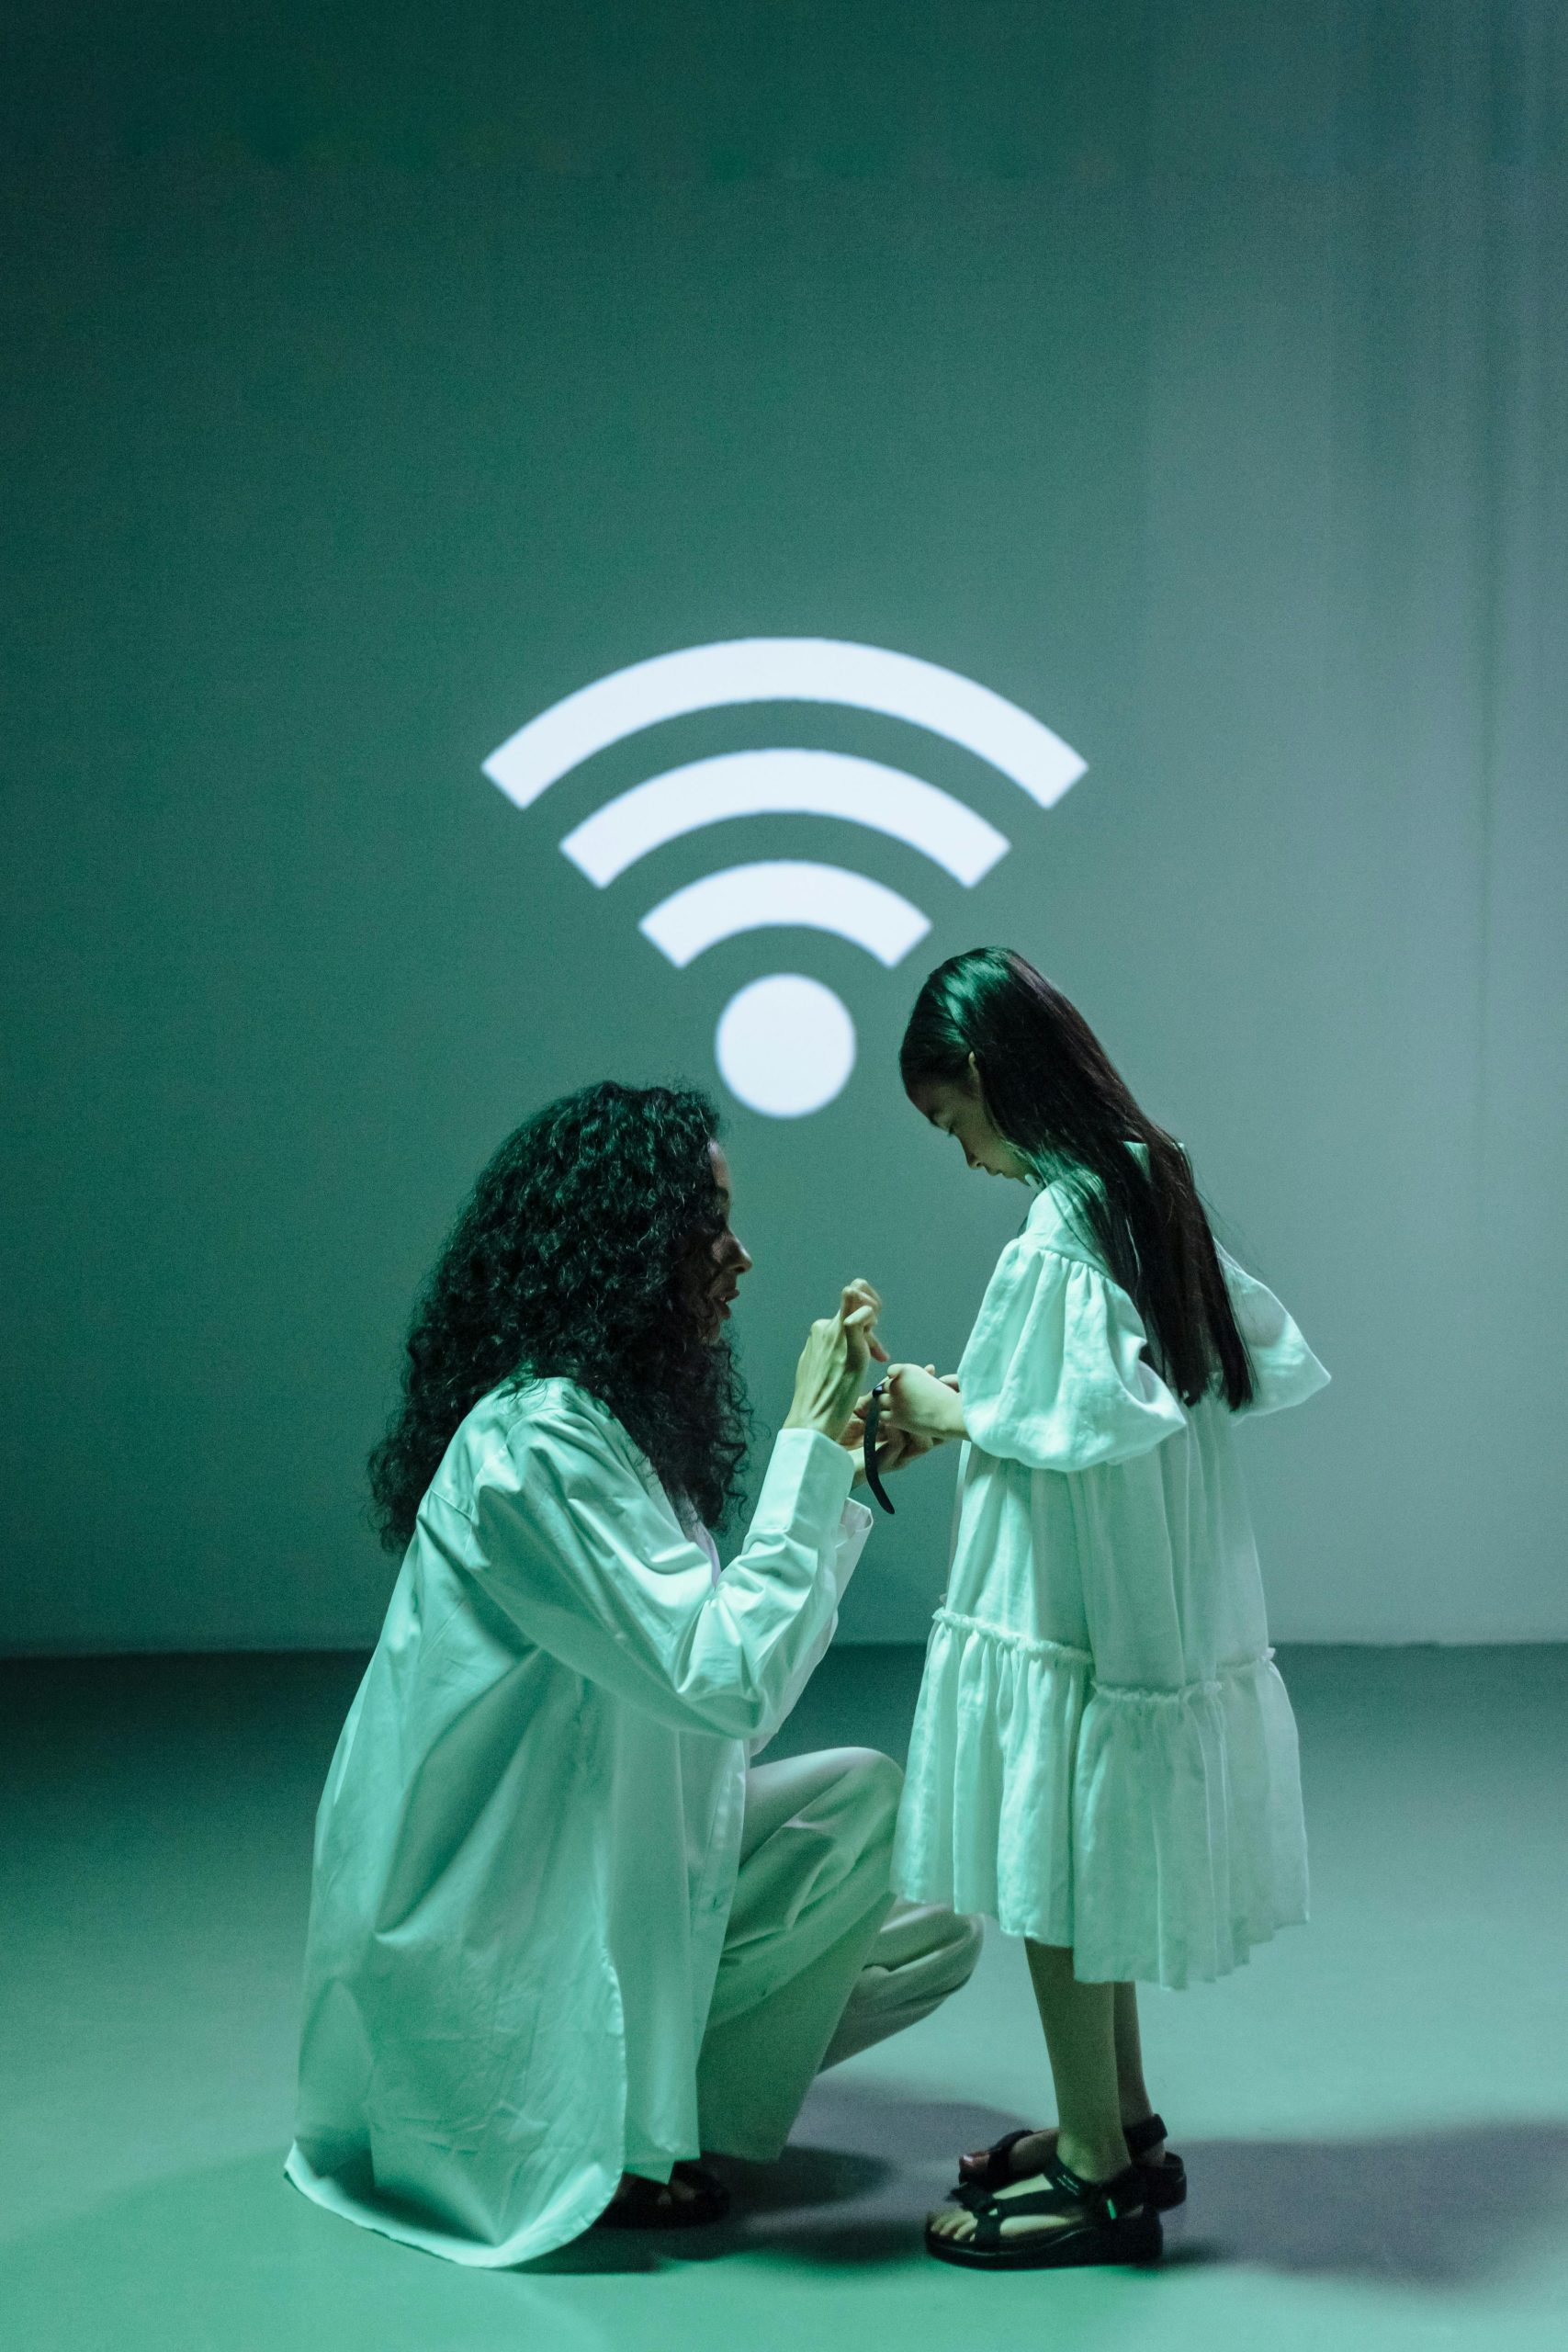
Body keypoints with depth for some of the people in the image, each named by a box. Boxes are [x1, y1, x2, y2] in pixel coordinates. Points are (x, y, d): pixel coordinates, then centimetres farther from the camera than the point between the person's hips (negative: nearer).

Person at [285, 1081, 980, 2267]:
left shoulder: (615, 1416, 9)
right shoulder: (534, 1438, -23)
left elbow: (726, 1691, 11)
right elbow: (726, 1683, -28)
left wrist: (852, 1472, 7)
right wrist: (811, 1440, -23)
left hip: (596, 1855, 9)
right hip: (498, 1935, -9)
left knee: (936, 1926, 4)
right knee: (865, 1794, -13)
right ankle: (610, 2129, -4)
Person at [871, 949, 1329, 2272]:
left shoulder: (1055, 1237, -20)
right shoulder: (1154, 1193, 6)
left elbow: (1093, 1422, -28)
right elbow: (1281, 1367, 10)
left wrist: (957, 1415, -11)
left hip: (1064, 1611, -9)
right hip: (1155, 1605, 9)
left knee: (1054, 1877, 3)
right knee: (1087, 1865, 20)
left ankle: (1098, 2177, 13)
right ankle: (1120, 2126, 31)